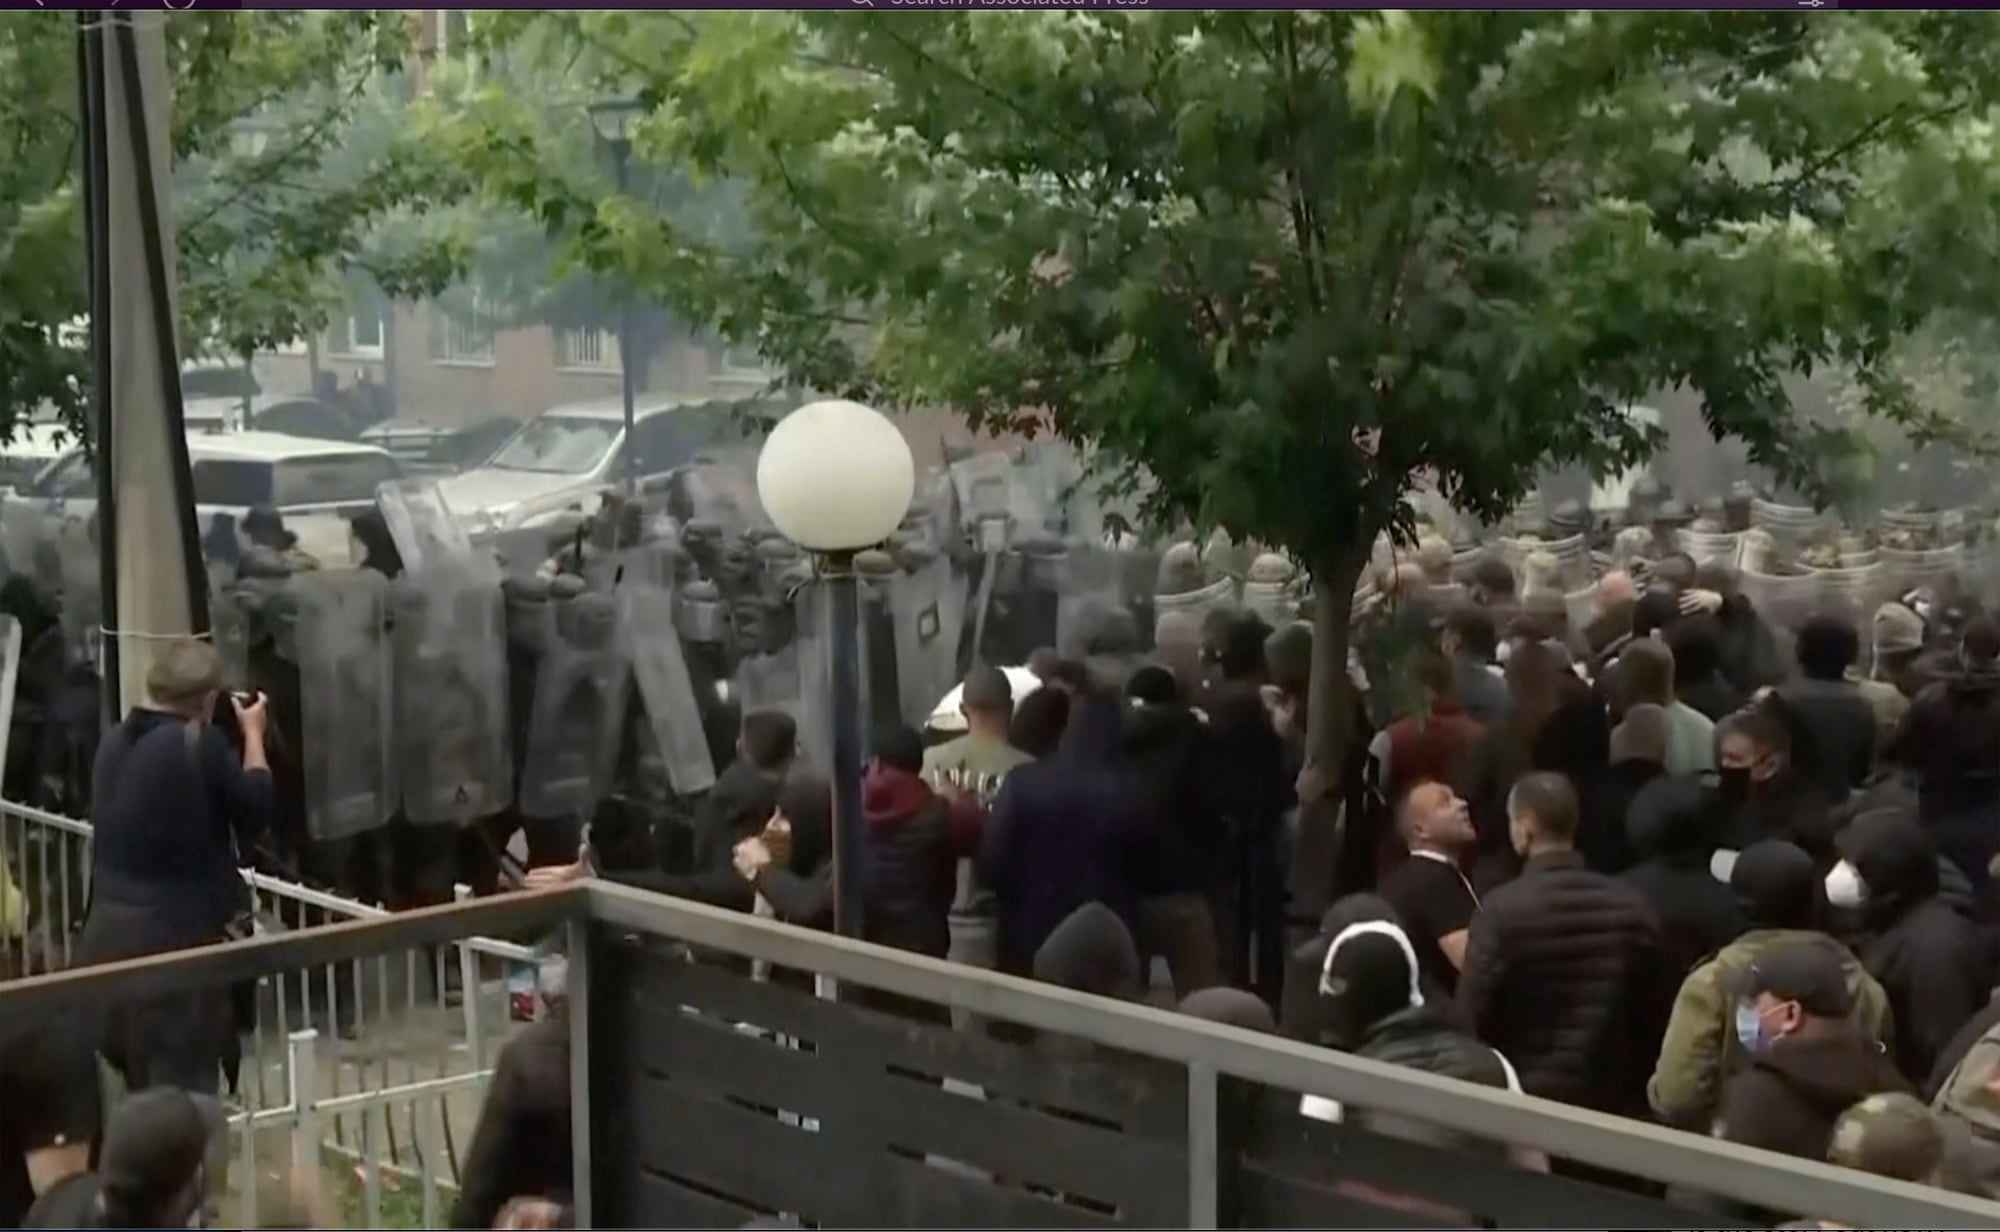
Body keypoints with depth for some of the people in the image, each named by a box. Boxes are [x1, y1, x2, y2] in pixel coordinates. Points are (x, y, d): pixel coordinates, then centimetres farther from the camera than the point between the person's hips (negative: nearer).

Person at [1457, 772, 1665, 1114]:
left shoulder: (1502, 909, -13)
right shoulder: (1632, 907, 0)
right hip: (1611, 1098, 4)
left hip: (1525, 1096, -4)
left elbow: (1472, 1018, -10)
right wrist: (1633, 1088, 17)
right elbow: (1651, 1016, 6)